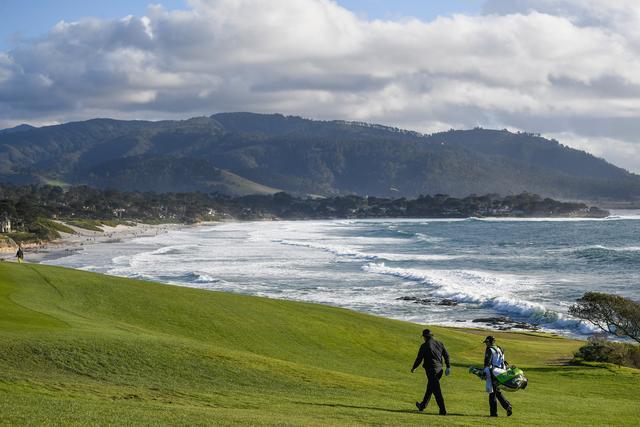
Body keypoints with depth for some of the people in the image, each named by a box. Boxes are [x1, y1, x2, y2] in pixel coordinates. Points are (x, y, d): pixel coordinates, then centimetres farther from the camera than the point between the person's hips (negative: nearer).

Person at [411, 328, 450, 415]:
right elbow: (446, 355, 9)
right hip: (439, 369, 7)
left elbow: (419, 358, -6)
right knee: (430, 388, 22)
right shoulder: (439, 344, 8)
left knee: (436, 390, -6)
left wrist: (414, 368, 8)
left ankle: (443, 410, -10)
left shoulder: (425, 346, -11)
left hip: (431, 370, -7)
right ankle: (423, 405, 36)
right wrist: (448, 367, 16)